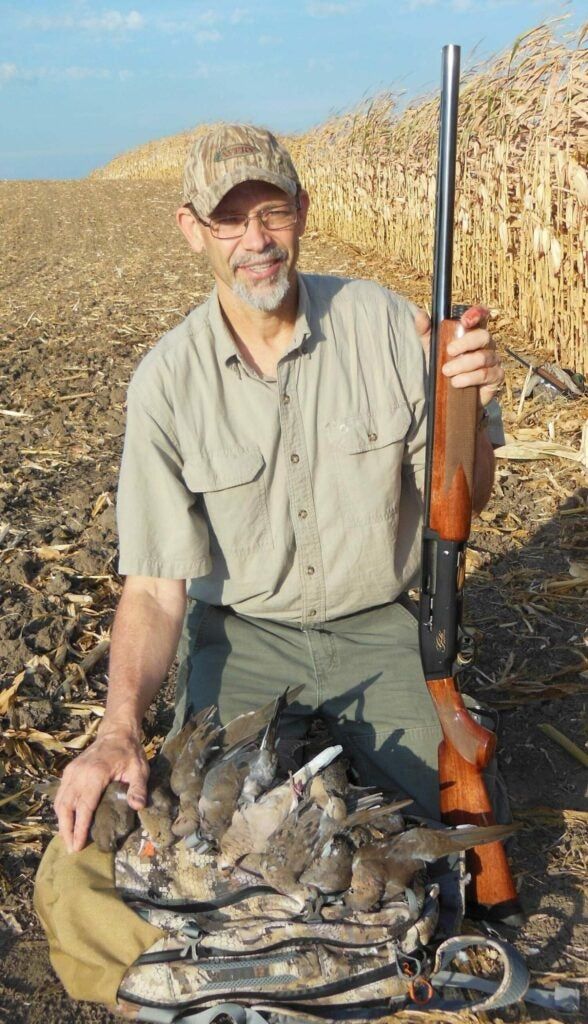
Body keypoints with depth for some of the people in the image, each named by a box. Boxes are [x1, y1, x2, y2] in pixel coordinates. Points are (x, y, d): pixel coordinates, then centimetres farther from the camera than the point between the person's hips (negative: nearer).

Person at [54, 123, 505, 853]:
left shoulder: (385, 324, -11)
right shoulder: (166, 381, -12)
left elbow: (461, 501, -3)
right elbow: (155, 583, -14)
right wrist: (120, 728, -29)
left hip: (375, 630, 1)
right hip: (240, 636, 0)